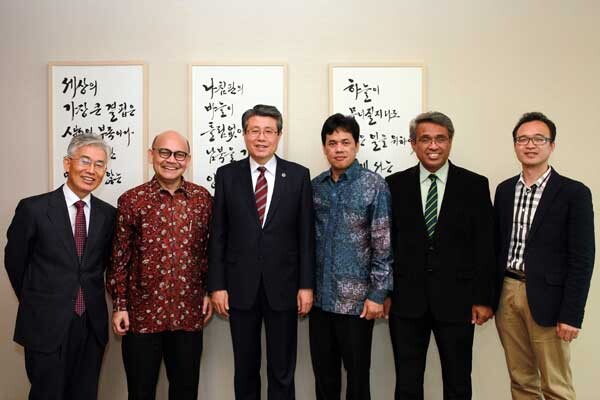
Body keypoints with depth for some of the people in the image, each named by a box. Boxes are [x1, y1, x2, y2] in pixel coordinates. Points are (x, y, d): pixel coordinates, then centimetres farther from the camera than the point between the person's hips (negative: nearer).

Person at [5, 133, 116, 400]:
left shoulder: (108, 214, 2)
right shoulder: (33, 208, -8)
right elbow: (14, 262, 3)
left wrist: (89, 296, 12)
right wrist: (35, 303, 11)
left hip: (92, 326, 3)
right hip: (46, 327, -3)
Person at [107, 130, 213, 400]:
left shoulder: (203, 198, 2)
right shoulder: (131, 200, -4)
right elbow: (119, 257, 0)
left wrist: (209, 292, 7)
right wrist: (119, 306, -1)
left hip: (189, 314, 2)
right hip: (142, 313, -1)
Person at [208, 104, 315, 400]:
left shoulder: (298, 175, 0)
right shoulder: (227, 175, 2)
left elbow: (306, 234, 0)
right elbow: (217, 235, 2)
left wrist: (307, 285, -3)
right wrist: (217, 286, -2)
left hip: (283, 287, 0)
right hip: (240, 287, 1)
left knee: (282, 372, 10)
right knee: (245, 370, 14)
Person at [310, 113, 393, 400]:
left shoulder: (374, 185, -7)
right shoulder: (315, 186, 6)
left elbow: (383, 245, -9)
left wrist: (377, 294, -12)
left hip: (356, 298, -4)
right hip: (320, 296, 4)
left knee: (357, 373, 10)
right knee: (323, 373, 15)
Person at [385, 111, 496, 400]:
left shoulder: (475, 185, 0)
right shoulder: (395, 185, 2)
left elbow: (484, 246, -1)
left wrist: (484, 299, -3)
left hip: (456, 299, 0)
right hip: (406, 299, 1)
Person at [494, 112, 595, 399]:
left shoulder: (574, 193, -6)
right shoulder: (504, 190, 9)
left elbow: (582, 259, -9)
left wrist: (571, 314, -13)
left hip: (546, 298, -4)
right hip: (506, 294, 4)